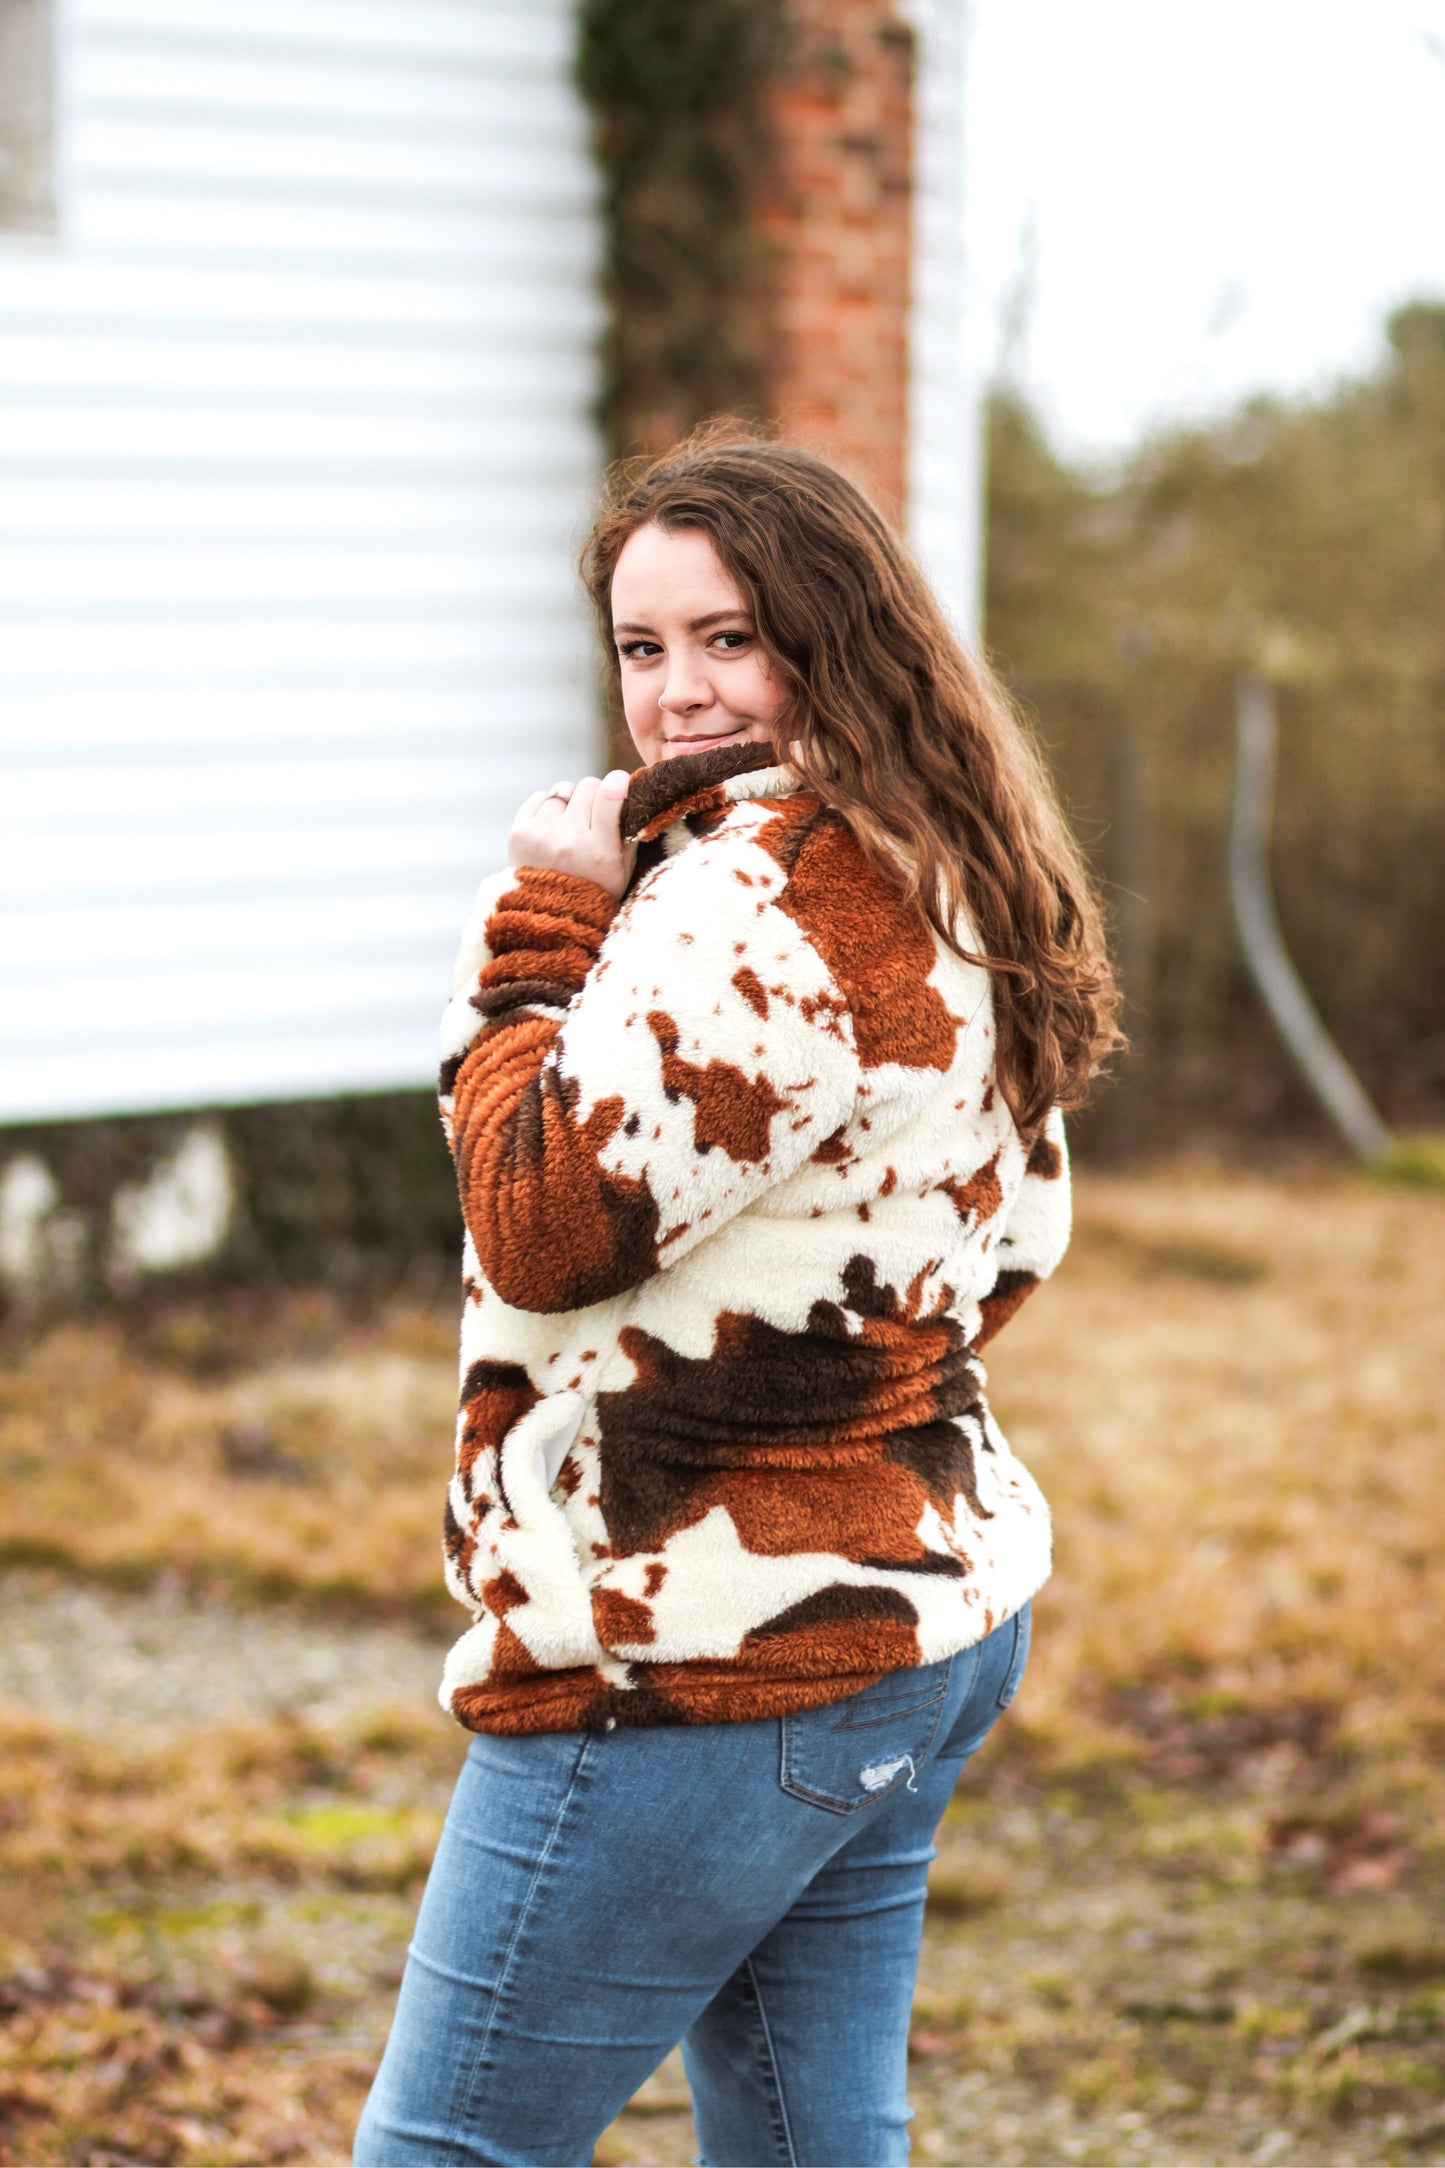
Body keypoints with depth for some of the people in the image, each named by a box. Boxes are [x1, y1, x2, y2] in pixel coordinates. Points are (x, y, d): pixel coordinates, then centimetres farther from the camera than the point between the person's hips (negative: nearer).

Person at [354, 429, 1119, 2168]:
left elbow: (548, 1226, -21)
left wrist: (540, 926, -12)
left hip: (709, 1671, -10)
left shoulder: (760, 893, -20)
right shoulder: (941, 882, 12)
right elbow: (1013, 1242, 22)